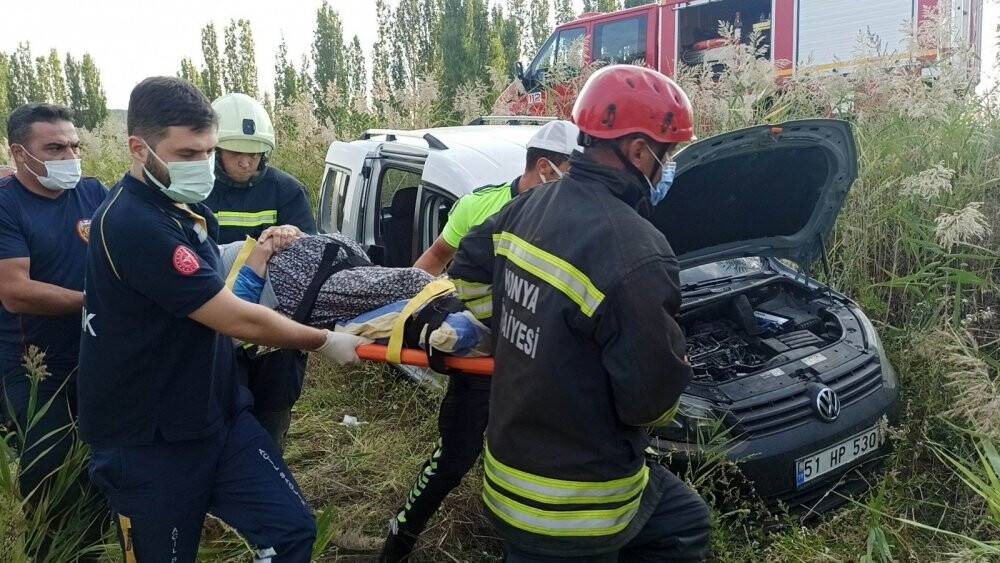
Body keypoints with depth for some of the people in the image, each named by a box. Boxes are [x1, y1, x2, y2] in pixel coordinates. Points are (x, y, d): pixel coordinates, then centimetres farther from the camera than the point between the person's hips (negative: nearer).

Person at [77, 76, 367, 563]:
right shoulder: (133, 223, -24)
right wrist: (325, 342, -12)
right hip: (148, 442, -8)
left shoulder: (180, 205, 8)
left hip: (217, 415, 8)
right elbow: (237, 321, -24)